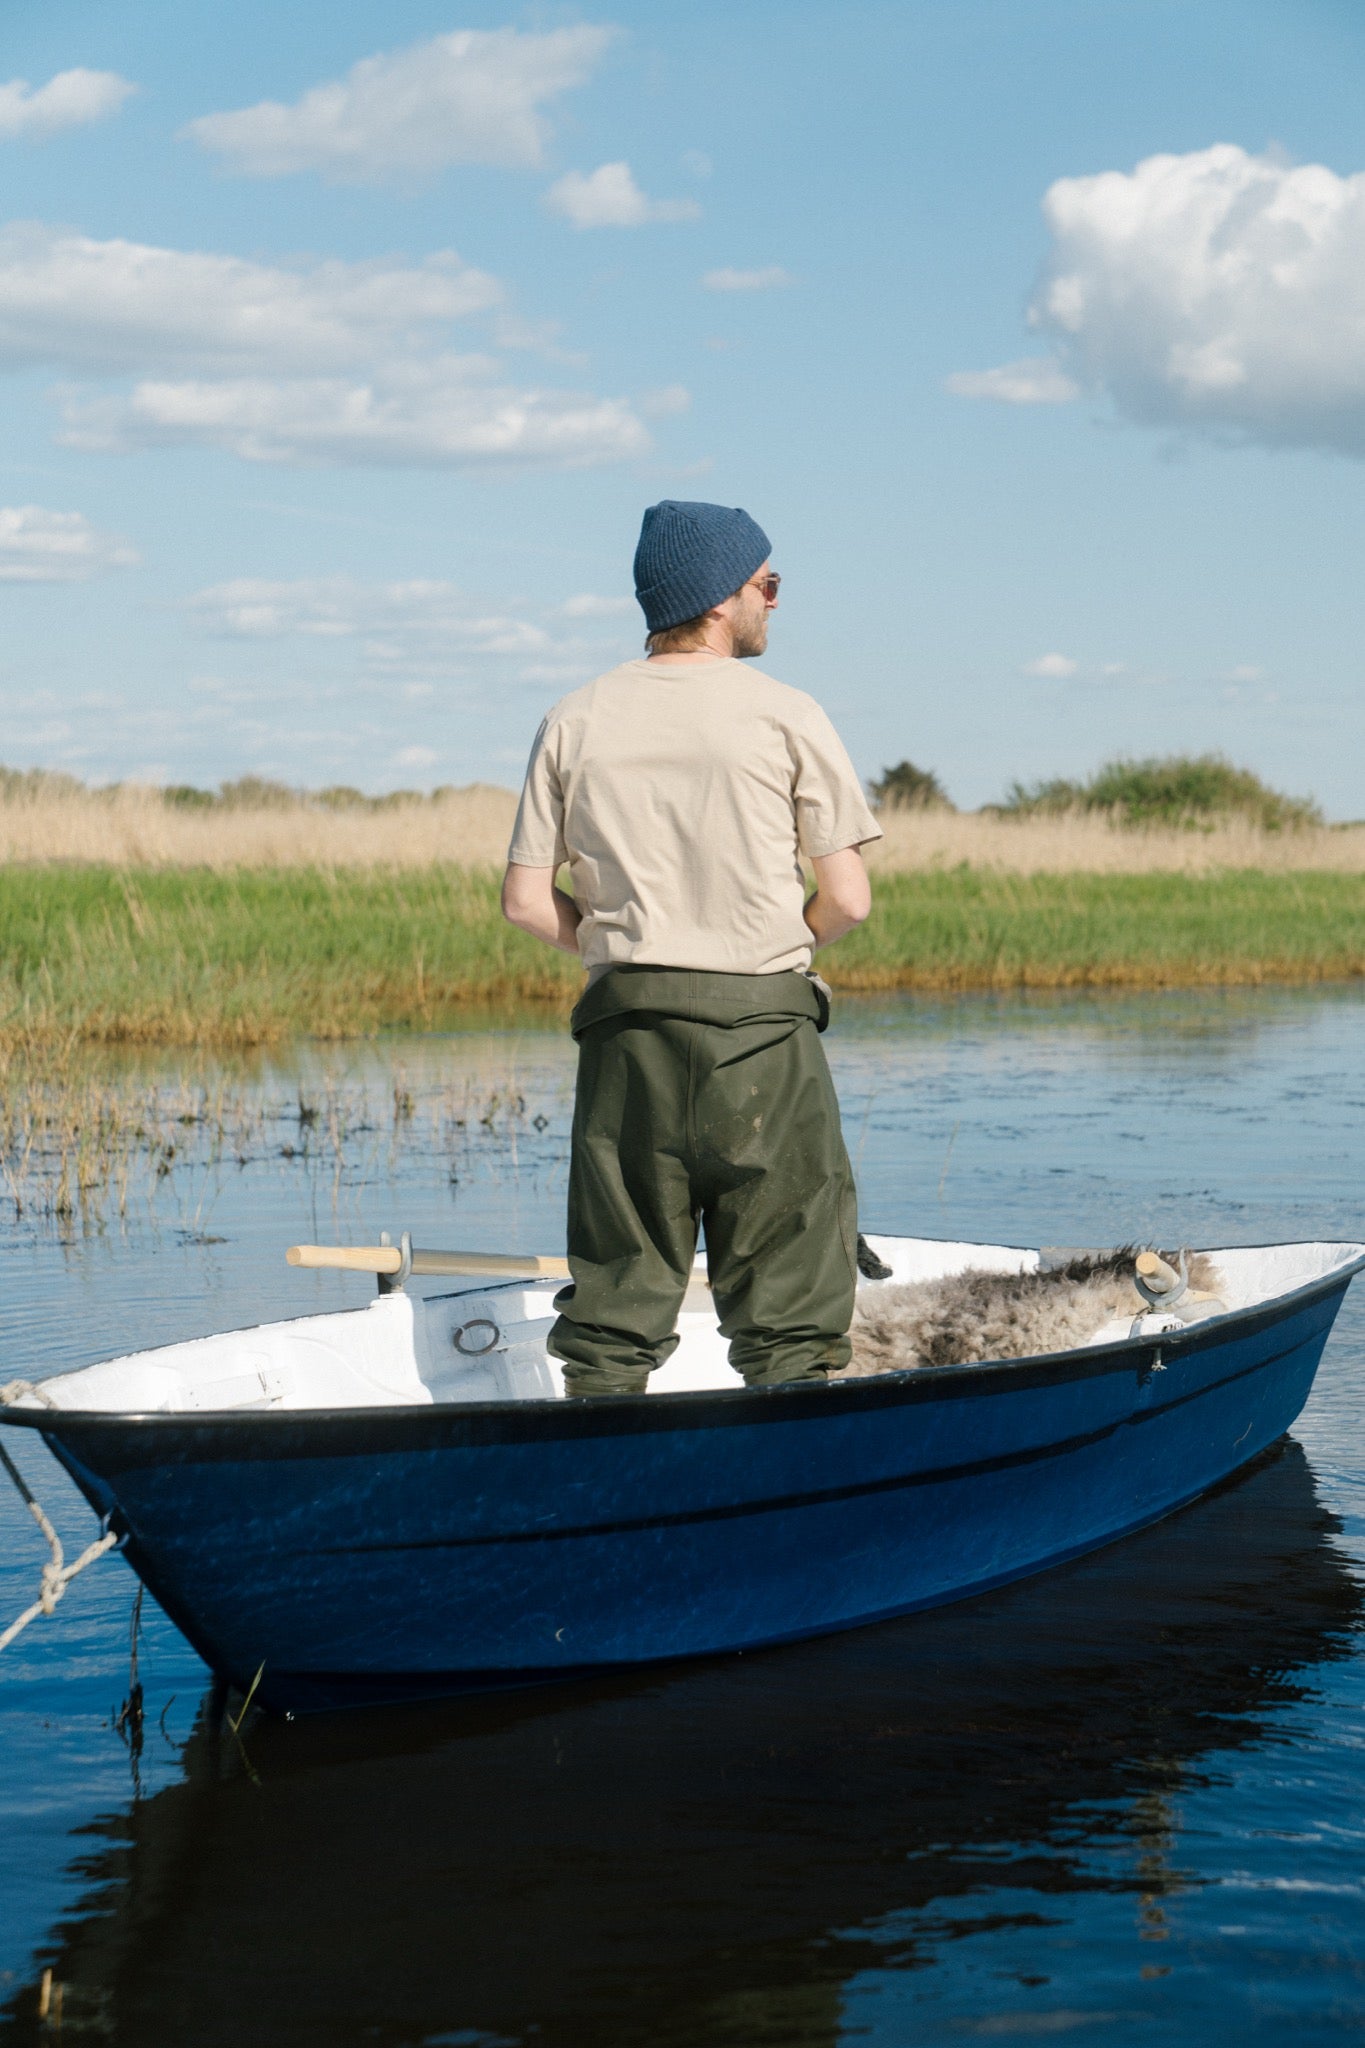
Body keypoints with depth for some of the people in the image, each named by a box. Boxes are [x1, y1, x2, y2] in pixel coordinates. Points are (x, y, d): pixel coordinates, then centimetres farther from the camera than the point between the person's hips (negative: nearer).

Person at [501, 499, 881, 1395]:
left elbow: (527, 901, 5)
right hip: (762, 1029, -3)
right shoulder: (787, 716, -3)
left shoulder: (575, 722, 7)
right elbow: (848, 899, -4)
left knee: (614, 1303, 9)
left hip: (626, 1025, 3)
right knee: (787, 1317, 2)